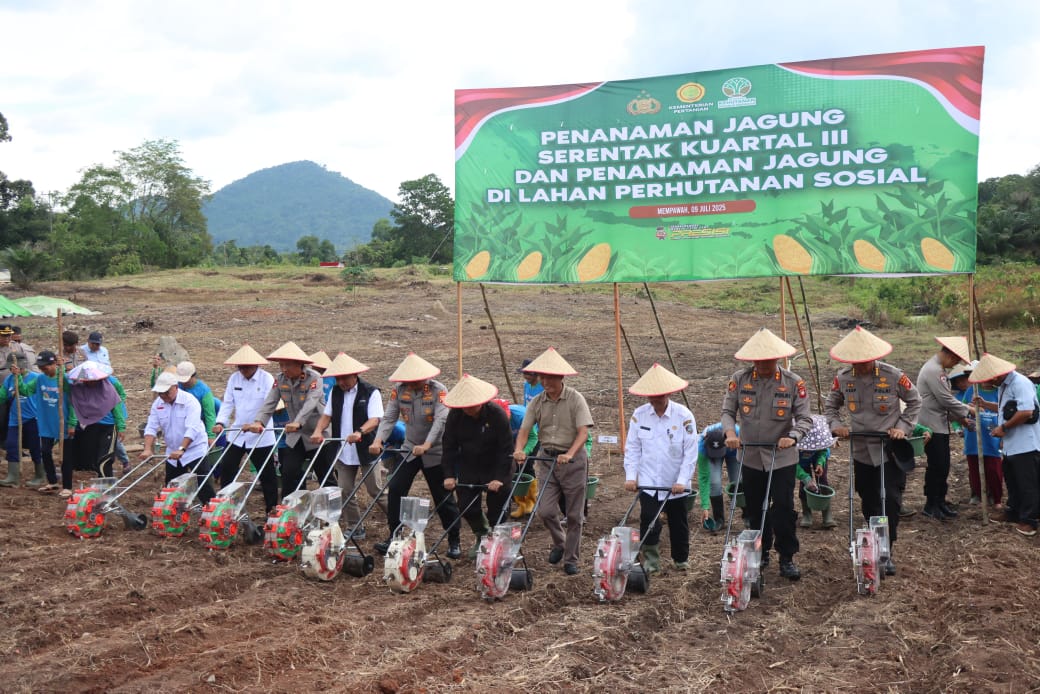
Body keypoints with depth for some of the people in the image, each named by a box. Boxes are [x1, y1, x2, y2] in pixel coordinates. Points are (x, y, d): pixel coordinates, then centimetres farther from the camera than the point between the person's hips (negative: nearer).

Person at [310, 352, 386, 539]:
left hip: (366, 450, -6)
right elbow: (327, 415, 5)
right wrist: (318, 430, -16)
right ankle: (356, 529, 18)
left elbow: (375, 419, -20)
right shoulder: (335, 392, 8)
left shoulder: (371, 392, -10)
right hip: (343, 452, 6)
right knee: (346, 491, 7)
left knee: (375, 491, -1)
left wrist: (359, 432, -39)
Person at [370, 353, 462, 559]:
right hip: (409, 449, 4)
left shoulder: (438, 390, -16)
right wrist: (378, 440, -24)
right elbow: (389, 418, -7)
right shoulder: (399, 390, -3)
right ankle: (394, 537, 11)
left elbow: (441, 420, -27)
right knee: (395, 490, -2)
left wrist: (426, 445, -40)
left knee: (443, 497, 2)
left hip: (435, 451, -4)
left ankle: (454, 542, 15)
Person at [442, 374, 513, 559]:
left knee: (497, 508, 1)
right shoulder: (455, 415, -11)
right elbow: (448, 446, -3)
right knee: (466, 506, 5)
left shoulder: (496, 413, -21)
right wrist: (449, 475, -10)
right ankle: (482, 534, 32)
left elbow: (506, 448, -18)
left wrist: (499, 477, -22)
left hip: (495, 468, -4)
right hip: (468, 468, 4)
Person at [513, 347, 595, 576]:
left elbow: (583, 431, -17)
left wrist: (569, 454, -31)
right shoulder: (537, 402, 3)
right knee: (545, 510, -3)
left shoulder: (575, 399, -9)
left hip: (573, 460, -3)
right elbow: (525, 429, -2)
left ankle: (571, 559, 18)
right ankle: (559, 543, 26)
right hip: (546, 458, 3)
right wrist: (519, 450, -23)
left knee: (574, 514, 3)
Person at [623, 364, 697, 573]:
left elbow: (690, 452, -10)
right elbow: (632, 448, 2)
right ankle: (650, 562, 3)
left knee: (679, 522, 13)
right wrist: (630, 476, -6)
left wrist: (682, 481, -15)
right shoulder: (639, 415, -4)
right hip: (648, 481, 1)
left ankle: (681, 560, 33)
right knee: (648, 521, -10)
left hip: (676, 483, -1)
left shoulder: (683, 416, -11)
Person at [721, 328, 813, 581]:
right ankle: (761, 552, 30)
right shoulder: (739, 380, -4)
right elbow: (728, 411, 1)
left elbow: (804, 418, -8)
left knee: (784, 508, -4)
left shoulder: (793, 382, -8)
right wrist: (730, 431, -19)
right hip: (750, 457, 3)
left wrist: (793, 436, -27)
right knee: (755, 509, 13)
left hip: (782, 457, -2)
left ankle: (787, 558, 10)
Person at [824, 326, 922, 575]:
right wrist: (836, 425, -6)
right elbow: (830, 405, 11)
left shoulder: (893, 376, -13)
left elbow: (914, 401, 4)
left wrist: (903, 427, -7)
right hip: (862, 451, 3)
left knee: (890, 502, -6)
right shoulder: (843, 378, -5)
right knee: (869, 504, 11)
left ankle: (886, 552, 3)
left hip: (891, 451, -3)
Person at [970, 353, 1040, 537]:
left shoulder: (1020, 384, -20)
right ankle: (1013, 511, 33)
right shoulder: (1003, 386, 12)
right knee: (1012, 480, 20)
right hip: (1011, 444, 10)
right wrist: (985, 404, 13)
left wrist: (1003, 427, -19)